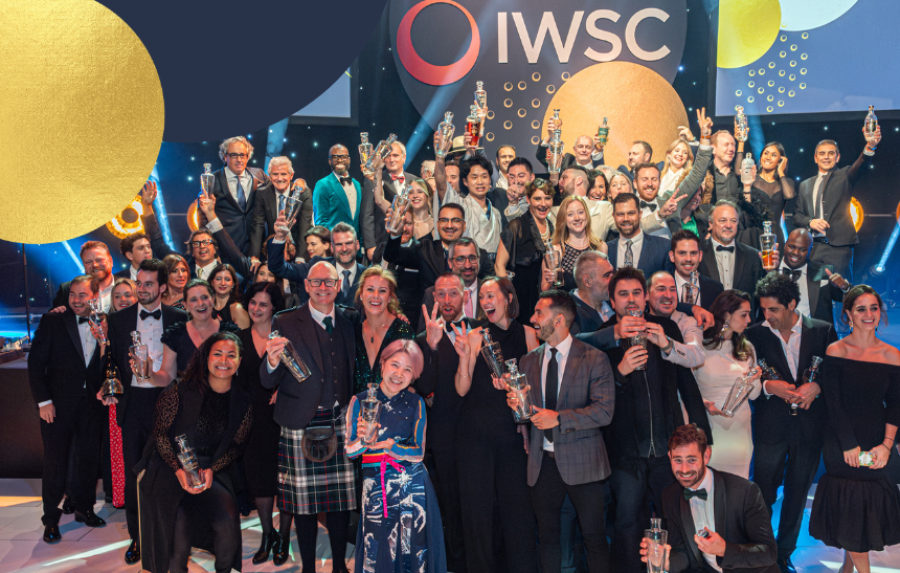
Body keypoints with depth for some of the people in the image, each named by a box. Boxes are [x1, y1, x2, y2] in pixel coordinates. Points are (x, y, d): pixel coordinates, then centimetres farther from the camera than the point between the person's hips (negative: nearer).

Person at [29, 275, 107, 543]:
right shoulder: (52, 321, -5)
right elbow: (36, 363, -6)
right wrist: (43, 400, -10)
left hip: (91, 403, 3)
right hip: (58, 403, -3)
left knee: (89, 458, 10)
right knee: (56, 462, 5)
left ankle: (84, 508, 29)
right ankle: (51, 519, 20)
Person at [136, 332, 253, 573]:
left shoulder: (242, 403, 2)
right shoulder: (180, 392, -6)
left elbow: (236, 445, 7)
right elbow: (161, 434, -2)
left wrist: (211, 470, -10)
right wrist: (179, 470, -14)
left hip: (215, 472, 2)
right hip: (172, 469, -2)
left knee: (229, 522, -22)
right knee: (182, 520, -25)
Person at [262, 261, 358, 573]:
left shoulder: (351, 319, 7)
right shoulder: (285, 323, -2)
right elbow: (268, 382, -6)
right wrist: (273, 362, -26)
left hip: (341, 423, 2)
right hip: (301, 426, -2)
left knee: (341, 501, 9)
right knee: (304, 503, 6)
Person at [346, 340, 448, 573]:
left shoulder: (415, 403, 2)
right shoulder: (360, 401, 0)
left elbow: (419, 452, -1)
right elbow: (349, 451, -1)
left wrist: (389, 445, -16)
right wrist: (363, 439, -22)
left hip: (412, 486, 1)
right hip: (375, 487, 0)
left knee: (414, 551, 5)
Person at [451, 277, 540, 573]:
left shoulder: (527, 334, 3)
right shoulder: (475, 336, -1)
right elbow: (462, 389, -4)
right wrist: (464, 356, -18)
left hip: (513, 431, 1)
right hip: (476, 432, -1)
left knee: (517, 501, 2)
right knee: (478, 502, 5)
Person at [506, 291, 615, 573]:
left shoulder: (594, 359, -5)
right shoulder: (529, 361, 10)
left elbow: (604, 411, -13)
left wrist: (559, 418, -20)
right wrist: (515, 404, -9)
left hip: (581, 461, -4)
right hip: (542, 461, 4)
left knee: (594, 537, 3)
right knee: (547, 536, 12)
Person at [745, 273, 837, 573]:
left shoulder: (823, 331, -2)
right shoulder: (756, 334, -4)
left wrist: (817, 386, -18)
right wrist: (769, 386, -22)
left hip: (810, 427, 2)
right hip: (771, 427, -1)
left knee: (797, 495, 15)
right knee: (763, 495, 5)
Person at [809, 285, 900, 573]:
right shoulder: (835, 351, -6)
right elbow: (833, 403, -8)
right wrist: (850, 445, -12)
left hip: (876, 440, 3)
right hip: (841, 441, -2)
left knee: (868, 504, 9)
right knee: (849, 504, 1)